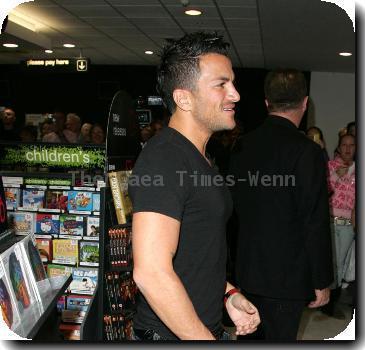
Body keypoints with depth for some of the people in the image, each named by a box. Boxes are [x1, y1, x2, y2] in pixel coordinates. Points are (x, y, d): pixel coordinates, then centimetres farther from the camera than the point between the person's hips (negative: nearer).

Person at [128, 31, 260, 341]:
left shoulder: (200, 159, 8)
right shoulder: (162, 158, -23)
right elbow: (151, 272, -30)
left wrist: (228, 294, 7)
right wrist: (207, 340, -21)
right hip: (172, 335, -9)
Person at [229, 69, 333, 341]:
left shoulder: (245, 144, 1)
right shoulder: (306, 150, -19)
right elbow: (316, 223, -18)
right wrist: (322, 282, -7)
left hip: (247, 269, 6)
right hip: (287, 276, -6)